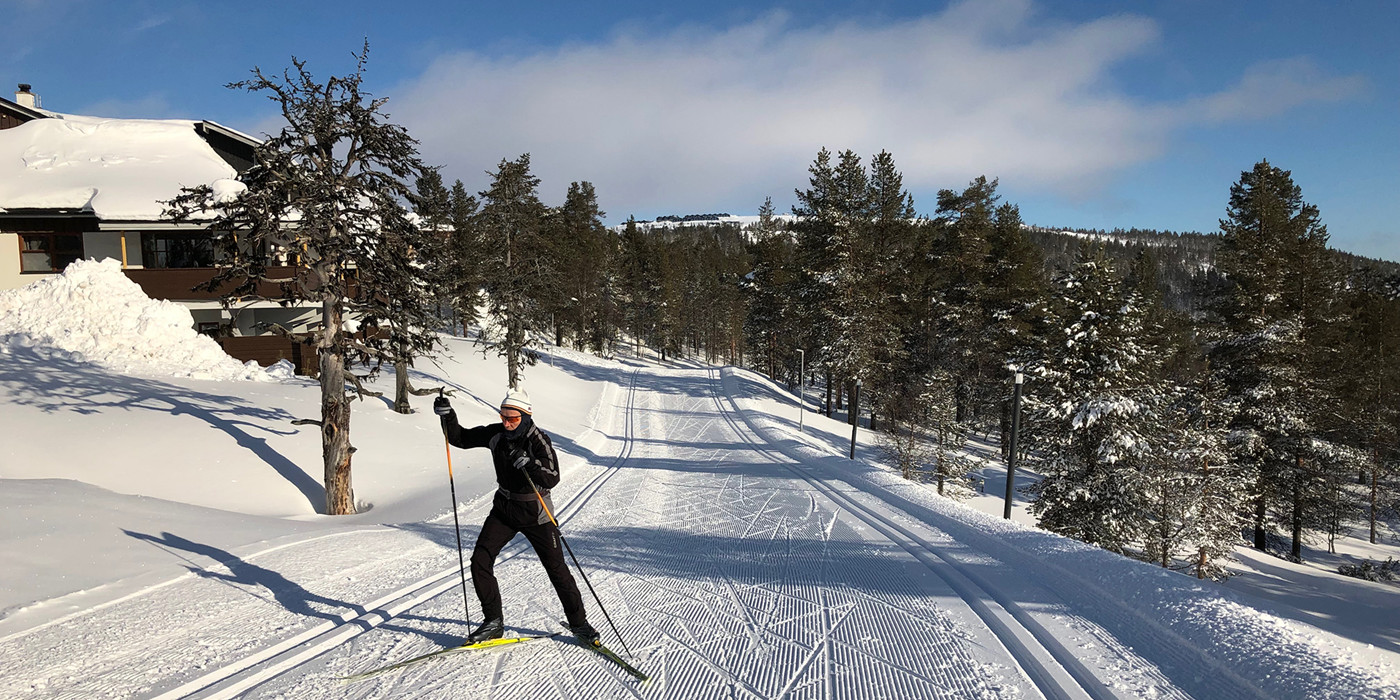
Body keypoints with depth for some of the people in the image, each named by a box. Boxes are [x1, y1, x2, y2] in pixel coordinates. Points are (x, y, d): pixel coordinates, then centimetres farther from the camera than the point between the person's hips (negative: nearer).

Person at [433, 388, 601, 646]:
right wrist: (447, 416, -12)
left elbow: (552, 479, -28)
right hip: (504, 508, 5)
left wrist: (528, 463, -43)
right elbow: (460, 438, 4)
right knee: (480, 561, -7)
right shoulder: (495, 434, -6)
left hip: (535, 512, -4)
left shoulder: (538, 440, -21)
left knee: (556, 568, 0)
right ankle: (494, 621, 8)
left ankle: (578, 622, 17)